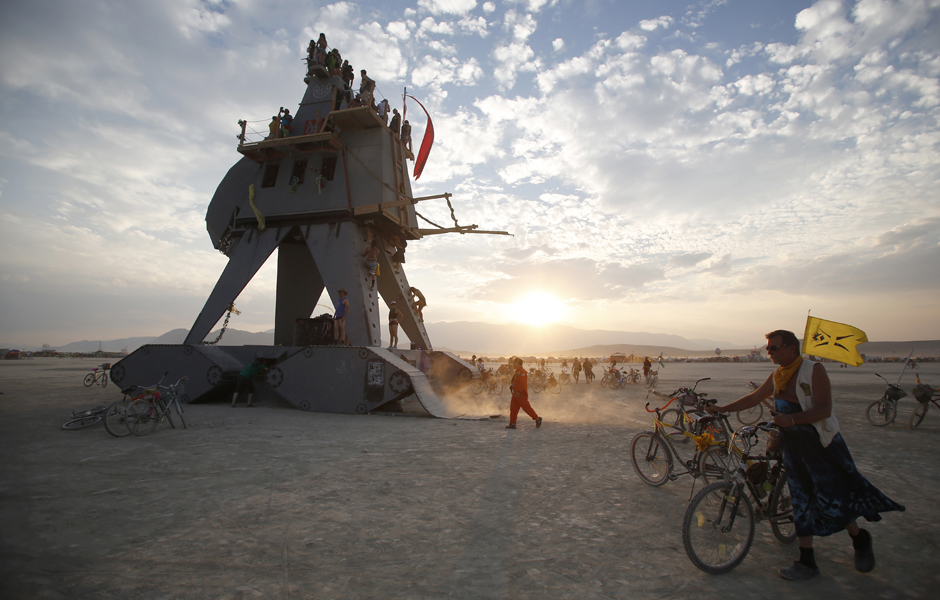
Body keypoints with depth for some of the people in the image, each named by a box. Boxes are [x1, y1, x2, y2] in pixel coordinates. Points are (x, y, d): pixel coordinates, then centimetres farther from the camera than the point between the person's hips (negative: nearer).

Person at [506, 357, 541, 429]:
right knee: (513, 408, 7)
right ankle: (512, 424, 10)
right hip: (516, 394, 10)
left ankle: (537, 419, 7)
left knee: (526, 407, -5)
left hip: (521, 394, -10)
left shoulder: (522, 371, -15)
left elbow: (523, 383, -24)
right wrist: (512, 386, 14)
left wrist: (518, 391, -28)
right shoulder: (517, 371, 17)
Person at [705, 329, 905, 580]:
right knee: (802, 502, 8)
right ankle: (807, 562, 15)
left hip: (822, 446, -6)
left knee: (835, 500, 2)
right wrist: (721, 409, 8)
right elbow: (754, 397, 13)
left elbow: (824, 409, -22)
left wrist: (792, 419, -35)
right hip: (793, 447, 6)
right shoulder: (777, 376, 6)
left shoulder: (814, 370, -15)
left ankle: (860, 540, 33)